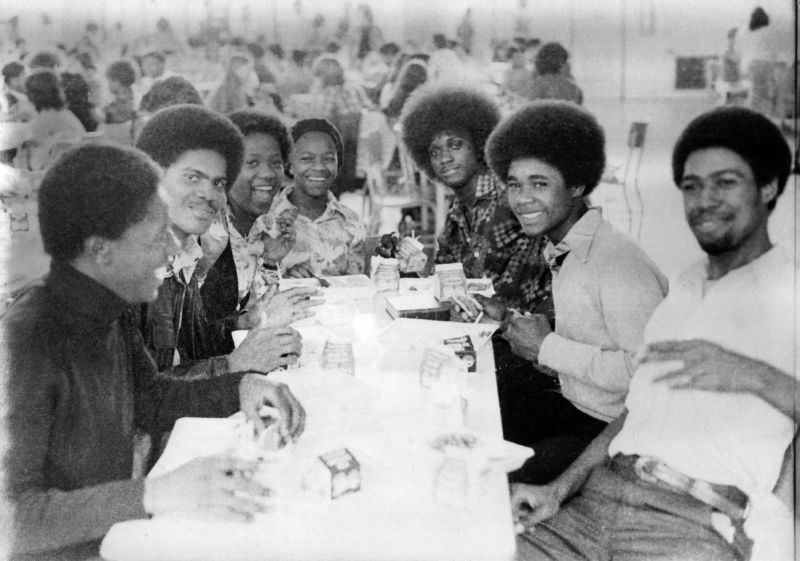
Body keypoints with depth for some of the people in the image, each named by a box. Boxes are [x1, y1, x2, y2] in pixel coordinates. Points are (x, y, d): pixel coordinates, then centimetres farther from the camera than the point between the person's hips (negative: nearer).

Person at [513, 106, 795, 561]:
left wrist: (753, 375, -22)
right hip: (598, 493, 6)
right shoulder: (685, 285, 21)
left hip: (700, 522, -6)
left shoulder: (788, 285, 1)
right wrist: (561, 488, 10)